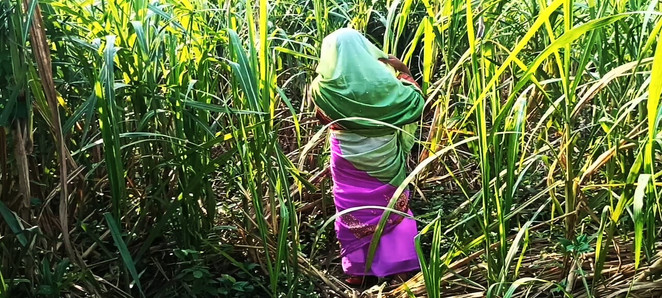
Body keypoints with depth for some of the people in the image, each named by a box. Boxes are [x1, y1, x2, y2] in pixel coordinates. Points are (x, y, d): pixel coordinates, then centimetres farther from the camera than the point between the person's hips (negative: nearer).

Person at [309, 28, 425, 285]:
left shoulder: (324, 86, -12)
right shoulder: (383, 78, -12)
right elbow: (416, 102, 0)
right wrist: (404, 72, 11)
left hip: (347, 158, 0)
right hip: (384, 156, 1)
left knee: (352, 210, 13)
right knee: (391, 206, 15)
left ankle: (357, 270, 22)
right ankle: (398, 264, 24)